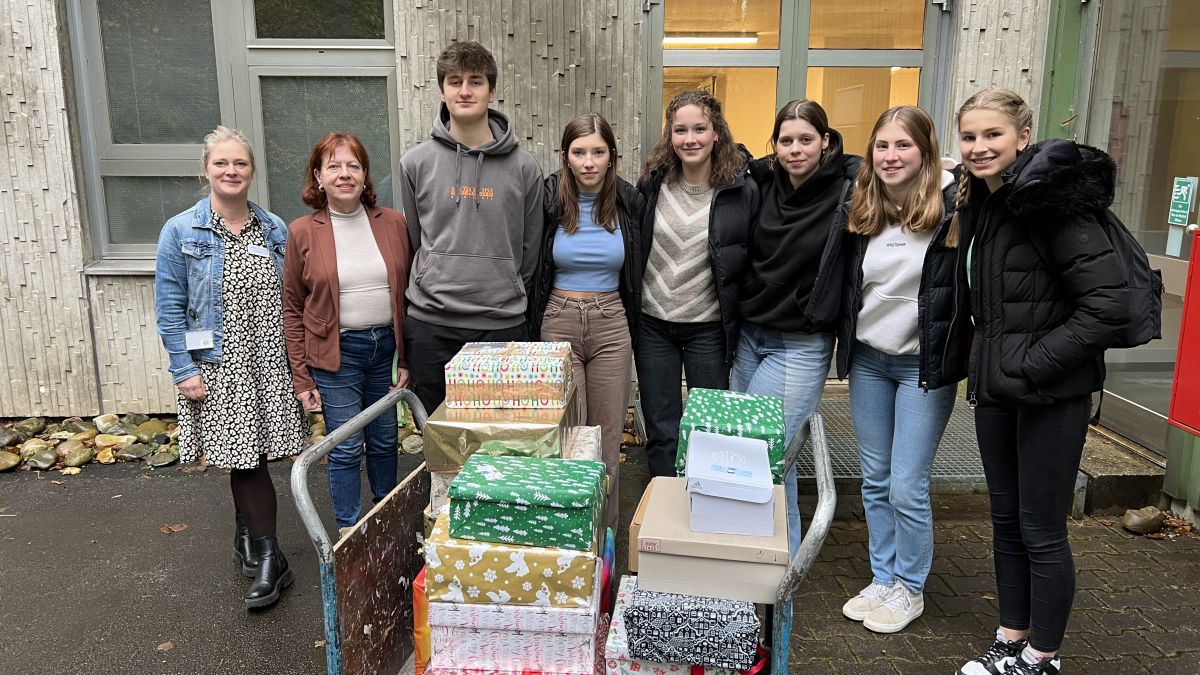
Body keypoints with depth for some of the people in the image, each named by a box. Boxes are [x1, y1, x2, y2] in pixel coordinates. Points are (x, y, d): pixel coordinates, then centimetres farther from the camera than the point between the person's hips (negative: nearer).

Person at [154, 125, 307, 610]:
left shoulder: (274, 229, 5)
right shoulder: (181, 232, -3)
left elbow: (288, 301, 9)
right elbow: (169, 308, -4)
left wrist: (298, 361, 6)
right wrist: (184, 370, -9)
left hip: (269, 365, 2)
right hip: (218, 369, -2)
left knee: (248, 458, 8)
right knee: (242, 458, -1)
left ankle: (247, 537, 29)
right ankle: (268, 560, 10)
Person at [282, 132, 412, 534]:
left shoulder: (392, 224, 2)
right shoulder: (302, 232, -4)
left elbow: (407, 292, 6)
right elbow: (292, 309, 0)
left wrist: (406, 358, 3)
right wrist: (301, 378, -2)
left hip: (386, 346, 3)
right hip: (335, 352, -3)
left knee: (384, 441, 15)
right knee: (346, 448, 3)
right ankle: (348, 532, 21)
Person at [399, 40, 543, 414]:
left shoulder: (524, 167, 0)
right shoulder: (416, 163, 2)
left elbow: (529, 251, 7)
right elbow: (415, 241, 11)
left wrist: (507, 297, 9)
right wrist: (437, 289, 11)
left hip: (502, 326, 0)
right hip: (430, 327, 1)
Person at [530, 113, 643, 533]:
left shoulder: (629, 203, 1)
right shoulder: (547, 201, -5)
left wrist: (633, 328, 13)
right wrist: (534, 324, 5)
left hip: (611, 327, 2)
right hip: (558, 324, -2)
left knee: (608, 437, 8)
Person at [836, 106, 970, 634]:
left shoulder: (953, 207, -12)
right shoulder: (862, 211, 4)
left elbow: (971, 286, -11)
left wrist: (962, 355, -15)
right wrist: (845, 342, 10)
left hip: (924, 365, -5)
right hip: (867, 359, 5)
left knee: (907, 487, 0)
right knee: (875, 481, 13)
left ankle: (910, 588, 21)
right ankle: (882, 578, 29)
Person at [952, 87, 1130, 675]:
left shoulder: (1050, 197, -16)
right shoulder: (979, 201, 8)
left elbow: (1110, 301, -21)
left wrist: (1035, 363, -19)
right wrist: (983, 365, 12)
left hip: (1051, 392, -8)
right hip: (996, 387, 8)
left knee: (1041, 530, 5)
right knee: (1005, 518, 17)